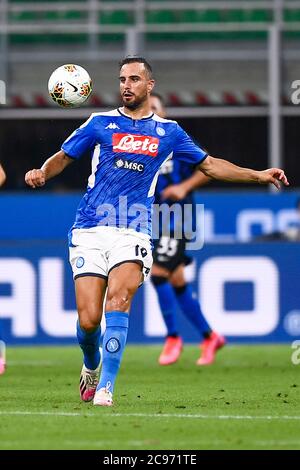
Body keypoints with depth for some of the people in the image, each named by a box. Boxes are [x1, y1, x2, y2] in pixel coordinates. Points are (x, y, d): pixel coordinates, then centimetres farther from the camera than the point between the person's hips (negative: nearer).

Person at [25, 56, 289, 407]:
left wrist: (259, 175, 15)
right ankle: (91, 365, 26)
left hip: (132, 232, 0)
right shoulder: (100, 124, 10)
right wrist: (41, 173, -7)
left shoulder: (168, 132, 13)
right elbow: (62, 158, 15)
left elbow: (210, 165, 22)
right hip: (90, 231, 0)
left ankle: (106, 386, -24)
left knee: (118, 298, -26)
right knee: (88, 320, -8)